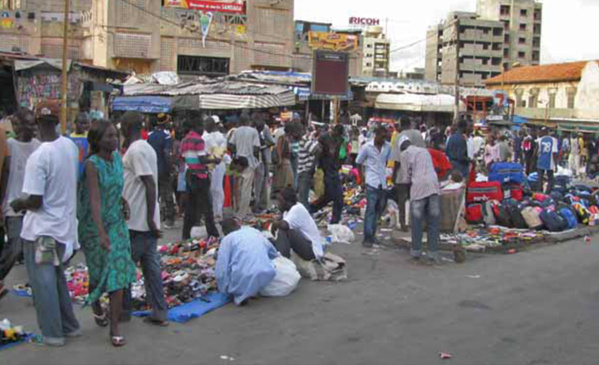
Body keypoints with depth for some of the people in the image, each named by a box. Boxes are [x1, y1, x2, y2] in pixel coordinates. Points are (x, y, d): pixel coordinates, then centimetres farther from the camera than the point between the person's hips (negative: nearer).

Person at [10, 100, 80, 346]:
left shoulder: (38, 157, -22)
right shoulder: (70, 146, -1)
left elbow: (35, 201, -20)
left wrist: (18, 204, -1)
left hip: (41, 230, -7)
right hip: (64, 224, 7)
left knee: (42, 281, 5)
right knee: (57, 277, 20)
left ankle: (53, 333, 13)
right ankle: (69, 326, 28)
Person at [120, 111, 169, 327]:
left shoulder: (135, 150, -16)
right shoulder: (147, 148, 13)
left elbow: (150, 184, -22)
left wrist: (150, 218, -21)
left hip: (137, 221, -9)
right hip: (146, 221, 9)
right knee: (151, 266, 9)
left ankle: (123, 310, 19)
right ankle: (159, 313, 11)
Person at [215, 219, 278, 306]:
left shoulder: (227, 239, 8)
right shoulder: (254, 231, 20)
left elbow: (221, 270, 1)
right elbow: (274, 254, 31)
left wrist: (224, 290, 14)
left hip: (244, 279, -3)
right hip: (267, 274, 4)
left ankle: (240, 294, 1)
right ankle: (253, 291, 15)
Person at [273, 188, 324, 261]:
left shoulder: (297, 209, -20)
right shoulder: (290, 209, 7)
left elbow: (284, 225, -33)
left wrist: (274, 225, -15)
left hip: (312, 250, -10)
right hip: (305, 245, 10)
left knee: (283, 230, -25)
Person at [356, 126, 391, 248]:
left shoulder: (388, 147, 3)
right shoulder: (367, 147, -7)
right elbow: (359, 163, 1)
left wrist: (384, 173, 11)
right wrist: (363, 179, -2)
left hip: (383, 183, 5)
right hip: (371, 183, -5)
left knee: (379, 209, 10)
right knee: (370, 209, -8)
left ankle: (372, 234, 23)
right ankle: (368, 238, -5)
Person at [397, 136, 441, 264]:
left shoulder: (405, 154, 6)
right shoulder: (424, 151, 23)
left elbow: (406, 178, 5)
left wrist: (404, 181, 27)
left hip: (419, 188, -4)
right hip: (434, 186, 4)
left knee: (417, 222, 7)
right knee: (433, 222, 7)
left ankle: (416, 252, 13)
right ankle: (433, 254, 9)